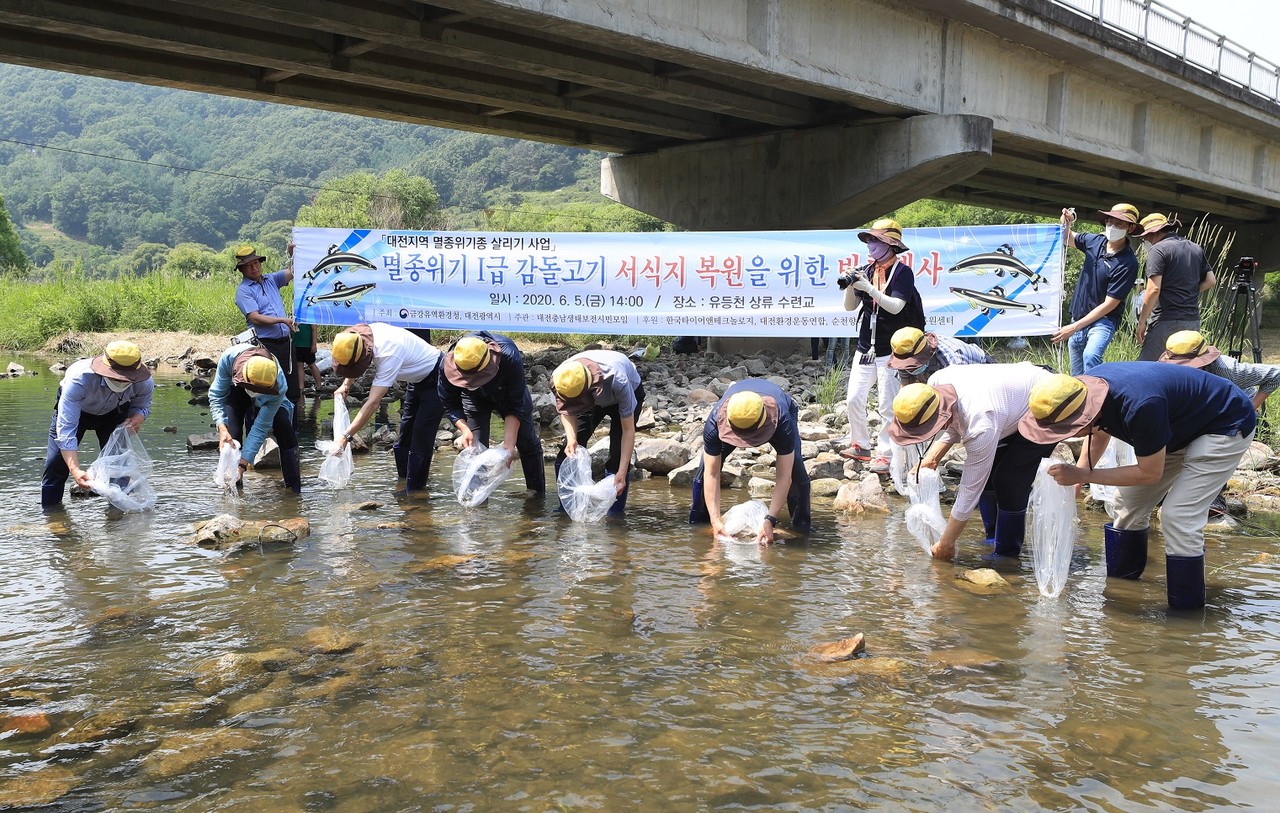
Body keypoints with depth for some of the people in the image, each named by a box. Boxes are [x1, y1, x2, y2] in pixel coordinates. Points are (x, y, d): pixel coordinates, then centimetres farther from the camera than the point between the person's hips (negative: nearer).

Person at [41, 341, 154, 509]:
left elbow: (143, 407, -9)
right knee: (56, 462, -7)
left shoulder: (145, 383, -34)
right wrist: (75, 470, -56)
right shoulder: (78, 379, -45)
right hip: (73, 407, -2)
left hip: (114, 412, 2)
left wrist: (134, 420, -36)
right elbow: (66, 429, -46)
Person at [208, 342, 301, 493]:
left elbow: (261, 427, -35)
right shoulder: (229, 357, -42)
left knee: (284, 427, -21)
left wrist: (243, 463, -39)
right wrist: (222, 428, -45)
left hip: (266, 401, -1)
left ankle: (294, 487, -7)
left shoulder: (278, 387, -43)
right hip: (235, 391, 1)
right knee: (232, 435, -21)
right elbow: (216, 395, -29)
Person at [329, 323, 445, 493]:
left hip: (435, 379, -9)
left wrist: (346, 437, -38)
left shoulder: (388, 353, -38)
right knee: (405, 433, 12)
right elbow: (353, 363, 13)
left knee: (421, 437, -11)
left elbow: (373, 403, -39)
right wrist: (345, 386, -2)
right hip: (417, 379, 9)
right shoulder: (364, 336, -15)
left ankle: (413, 492, -4)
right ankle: (403, 481, 22)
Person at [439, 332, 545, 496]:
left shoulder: (509, 356, -43)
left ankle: (539, 495, 23)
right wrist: (464, 429, -40)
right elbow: (451, 405, -22)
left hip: (509, 393, 0)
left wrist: (509, 444, -40)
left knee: (529, 444, 5)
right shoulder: (449, 364, -38)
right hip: (475, 399, 1)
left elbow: (515, 406, -33)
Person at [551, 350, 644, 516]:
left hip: (631, 392, -4)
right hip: (593, 397, 4)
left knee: (618, 454, -20)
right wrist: (571, 439, -32)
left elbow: (628, 430, -35)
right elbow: (567, 411, -13)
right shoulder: (558, 378, -34)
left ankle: (615, 513, -7)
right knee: (570, 450, -9)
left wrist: (622, 472, -39)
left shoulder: (617, 381, -45)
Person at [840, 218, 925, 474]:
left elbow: (895, 306, -18)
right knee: (854, 400, 5)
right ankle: (860, 446, 20)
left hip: (891, 351, -6)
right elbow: (850, 306, 8)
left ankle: (884, 454, 4)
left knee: (888, 407, -4)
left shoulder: (903, 272, -7)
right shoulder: (867, 271, 8)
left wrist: (869, 288, -26)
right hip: (865, 349, 6)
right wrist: (850, 286, -10)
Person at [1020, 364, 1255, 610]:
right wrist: (1075, 478, -4)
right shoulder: (1089, 387, -17)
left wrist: (1083, 475, -25)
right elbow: (1100, 432, 7)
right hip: (1182, 426, 8)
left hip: (1226, 427, -8)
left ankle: (1185, 613, -4)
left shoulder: (1140, 406, -41)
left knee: (1179, 516, -17)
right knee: (1129, 502, 6)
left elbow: (1150, 473, -26)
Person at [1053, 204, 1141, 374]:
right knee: (1077, 377, 11)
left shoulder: (1128, 263, -18)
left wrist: (1075, 327, -20)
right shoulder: (1095, 241, -1)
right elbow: (1068, 238, 20)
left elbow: (1110, 304, -18)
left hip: (1103, 321, -6)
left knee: (1090, 356, -35)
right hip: (1078, 318, 6)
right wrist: (1066, 224, -5)